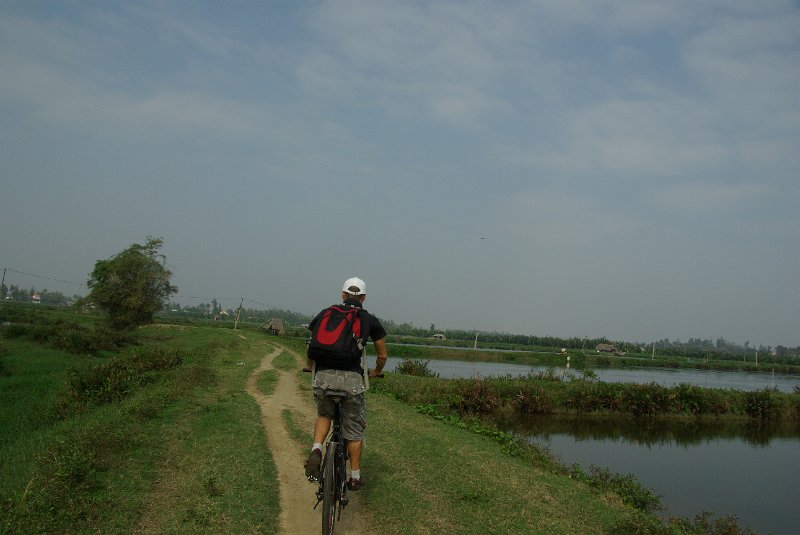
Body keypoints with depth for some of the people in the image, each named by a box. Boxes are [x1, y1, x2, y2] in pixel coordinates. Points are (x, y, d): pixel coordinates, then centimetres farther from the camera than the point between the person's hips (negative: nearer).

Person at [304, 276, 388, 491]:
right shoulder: (370, 320, 15)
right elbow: (382, 355, 24)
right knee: (354, 429, 16)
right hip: (352, 378, -1)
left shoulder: (325, 314, 17)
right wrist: (376, 372, 44)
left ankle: (316, 451, 4)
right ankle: (355, 477, 23)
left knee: (324, 415, 28)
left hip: (323, 376, 1)